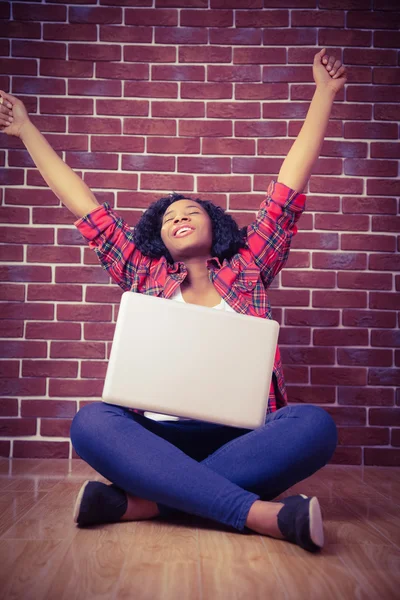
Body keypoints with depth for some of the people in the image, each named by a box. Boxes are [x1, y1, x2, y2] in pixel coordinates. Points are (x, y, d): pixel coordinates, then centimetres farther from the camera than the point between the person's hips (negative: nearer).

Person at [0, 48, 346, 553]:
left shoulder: (247, 270, 13)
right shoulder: (147, 277, 15)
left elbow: (288, 191, 13)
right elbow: (85, 208, 18)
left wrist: (323, 93, 17)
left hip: (241, 440, 0)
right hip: (159, 440, 1)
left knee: (315, 425, -28)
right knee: (91, 421, -28)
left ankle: (139, 502, -30)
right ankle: (263, 515, -34)